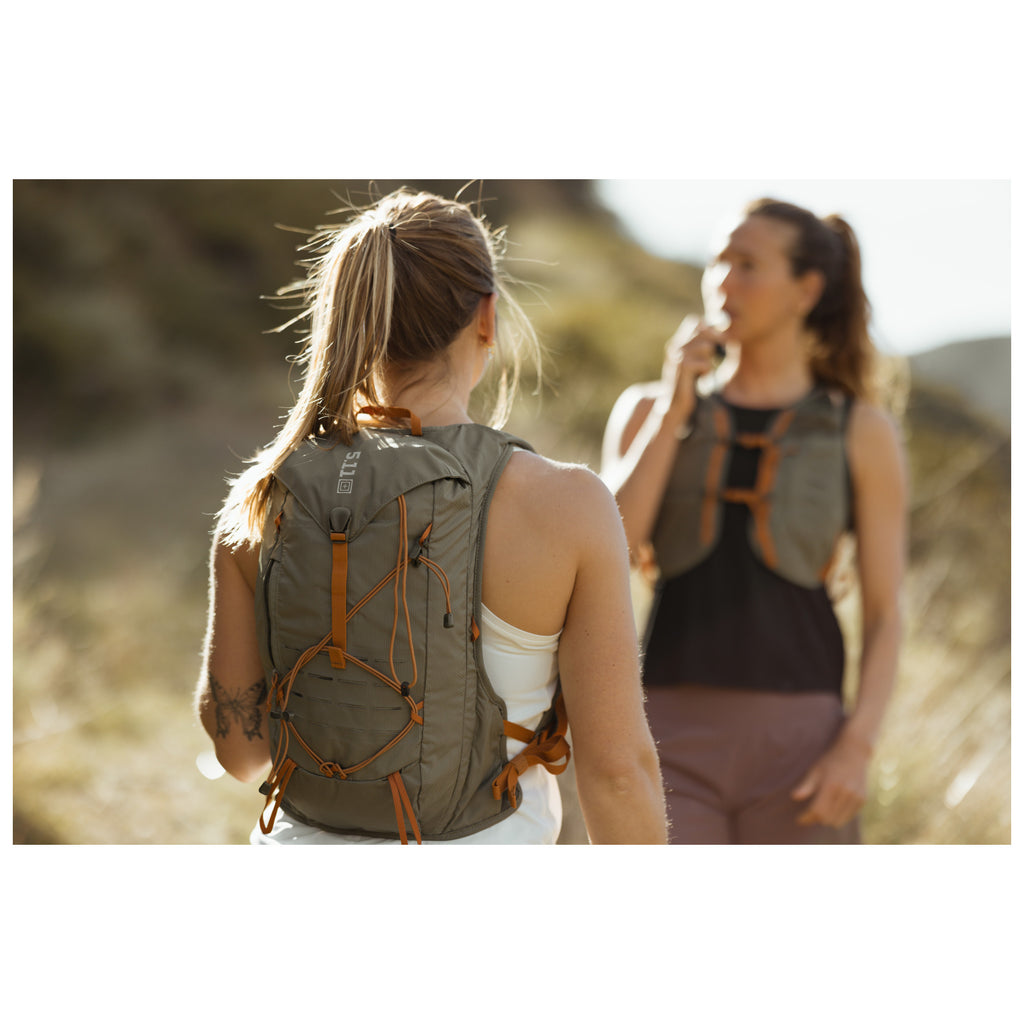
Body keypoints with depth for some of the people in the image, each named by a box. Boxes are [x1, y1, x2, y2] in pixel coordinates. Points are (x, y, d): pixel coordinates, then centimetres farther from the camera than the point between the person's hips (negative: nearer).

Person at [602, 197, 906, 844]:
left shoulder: (863, 431, 5)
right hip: (674, 742, 1)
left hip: (799, 742, -1)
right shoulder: (649, 411, 11)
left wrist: (858, 748, -11)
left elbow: (885, 615, 3)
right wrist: (676, 408, -7)